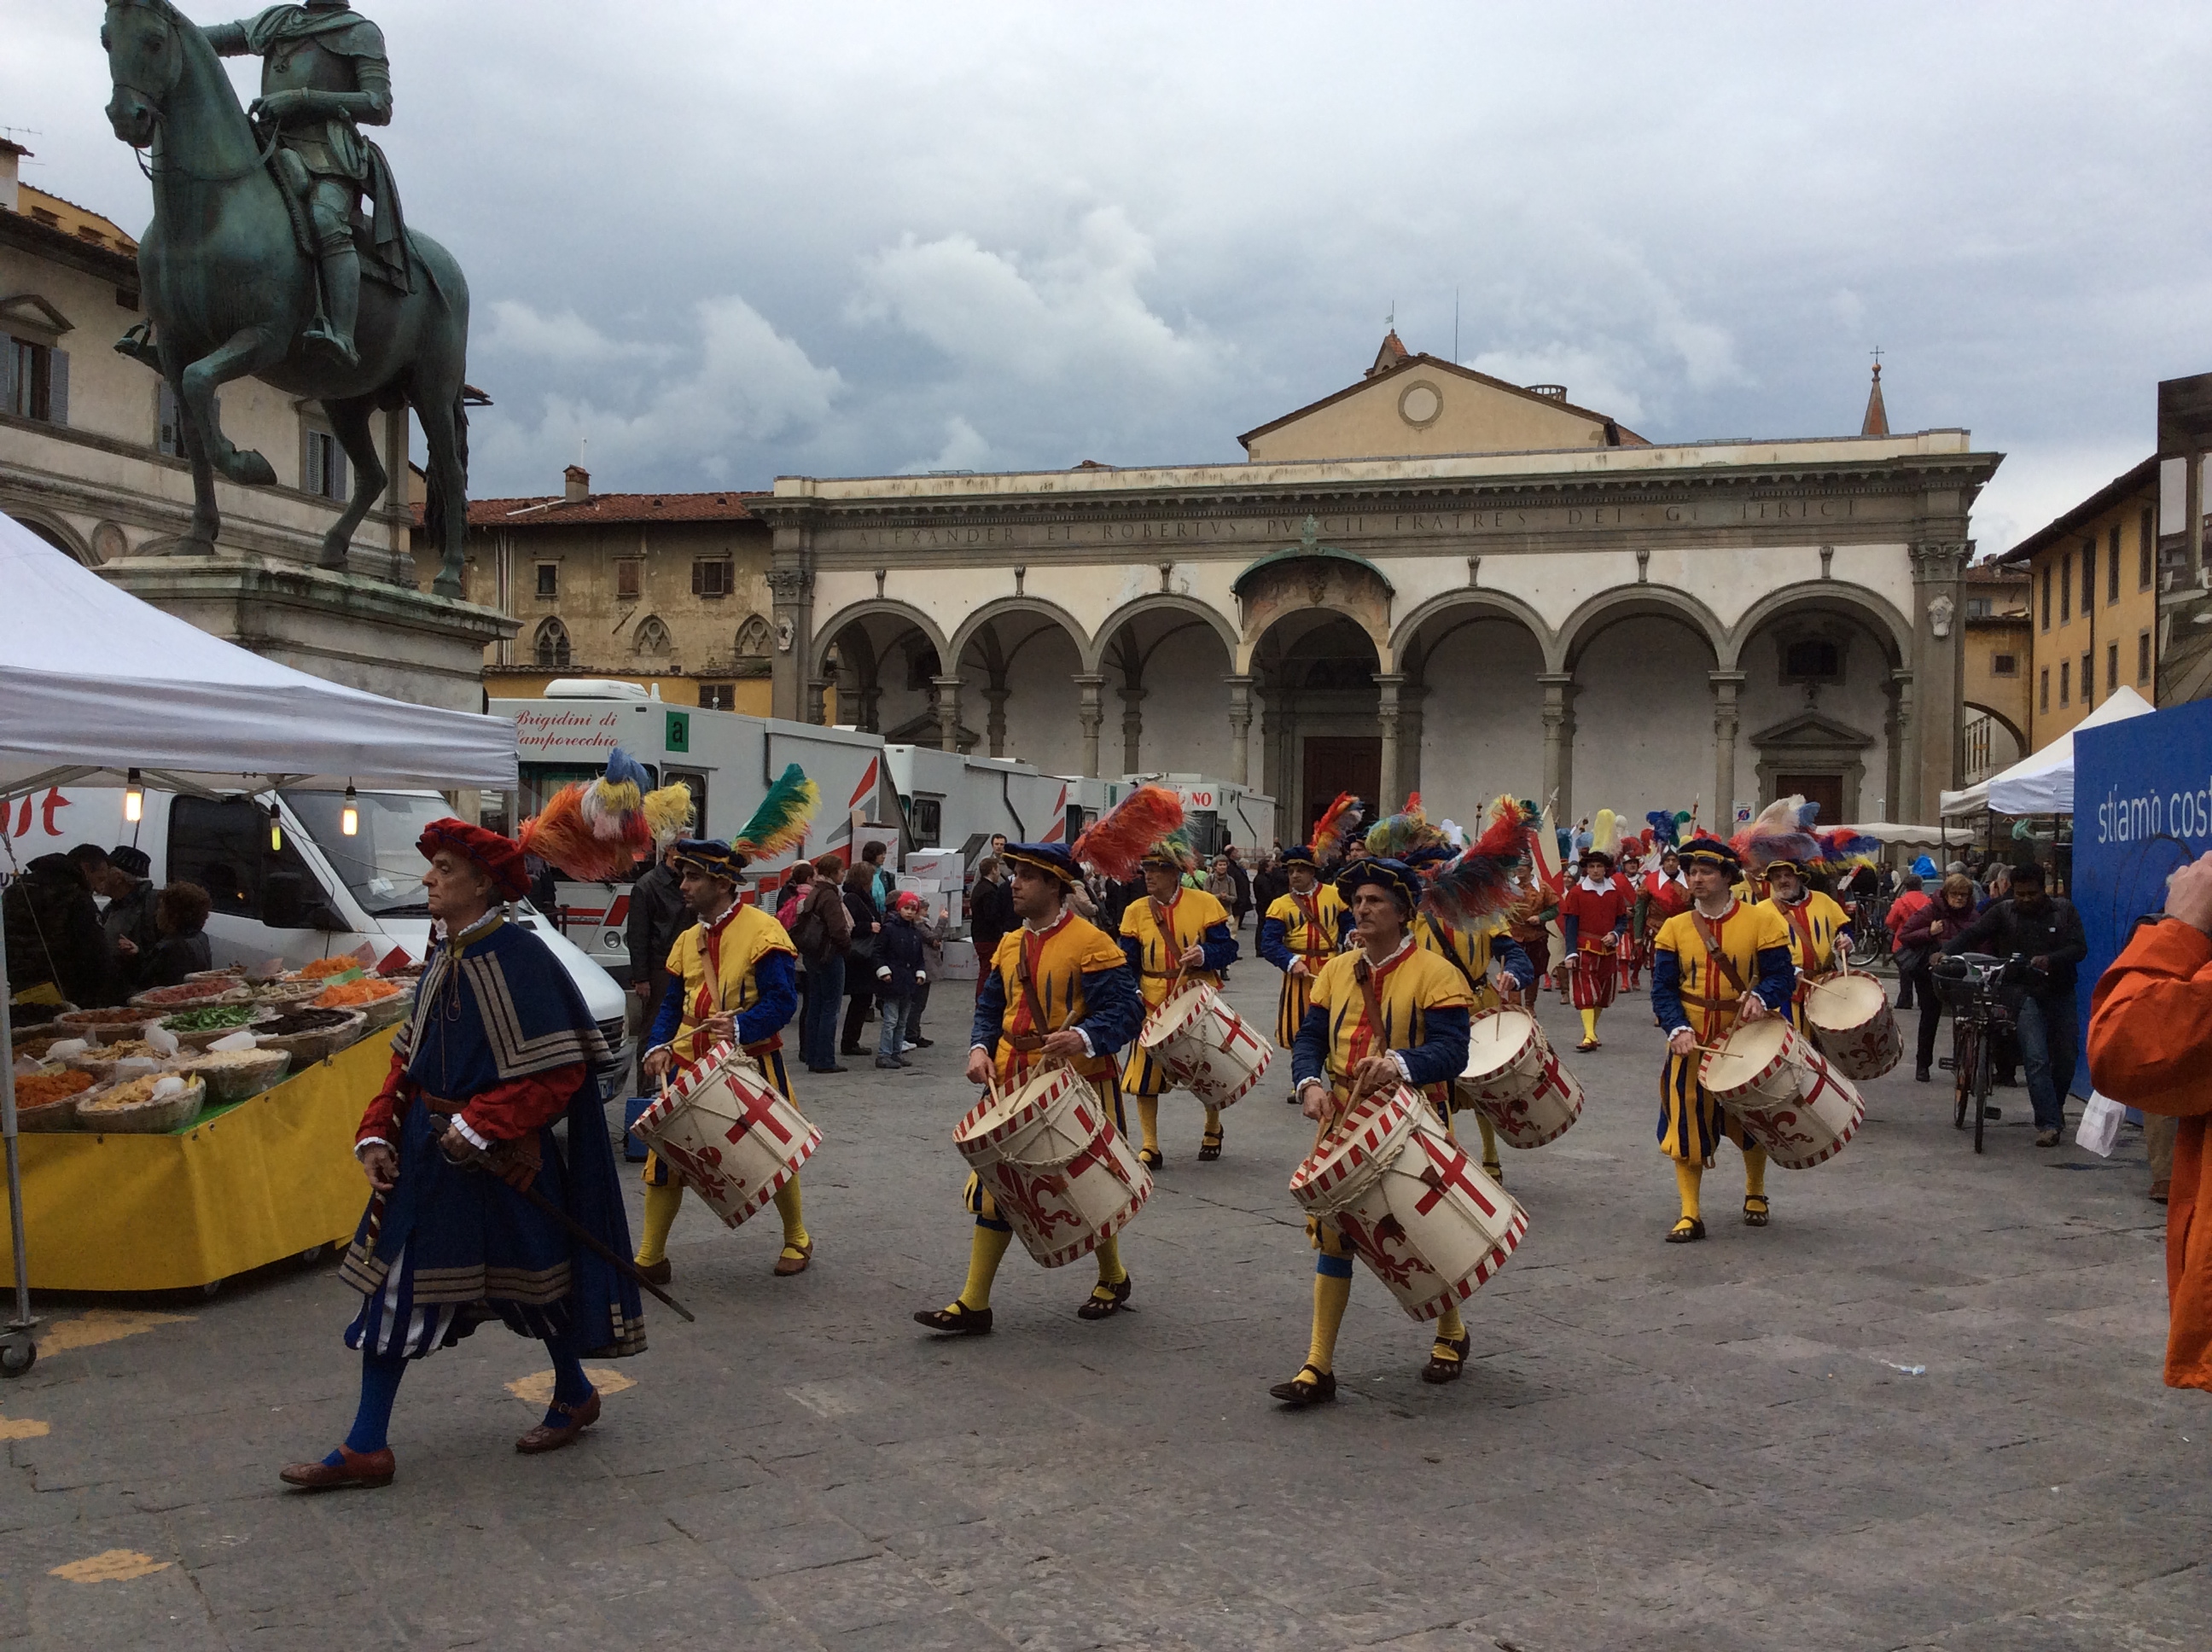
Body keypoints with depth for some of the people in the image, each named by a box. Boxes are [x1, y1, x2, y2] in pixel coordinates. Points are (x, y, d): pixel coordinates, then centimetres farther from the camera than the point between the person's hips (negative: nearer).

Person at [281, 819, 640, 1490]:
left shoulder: (518, 957, -18)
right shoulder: (445, 957, 8)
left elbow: (556, 1068, -21)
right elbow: (411, 1058, 13)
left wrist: (478, 1126, -21)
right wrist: (377, 1134, 2)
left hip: (499, 1156, -8)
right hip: (431, 1151, 8)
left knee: (532, 1277, 10)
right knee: (394, 1282, 7)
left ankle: (574, 1396, 35)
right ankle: (367, 1448, 15)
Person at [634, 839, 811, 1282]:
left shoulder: (762, 930, -12)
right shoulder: (688, 940, 10)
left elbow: (782, 1000, -18)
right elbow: (673, 1004, 14)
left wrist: (740, 1027, -32)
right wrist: (658, 1046, -4)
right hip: (690, 1065, 5)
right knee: (664, 1157, -1)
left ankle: (797, 1241, 31)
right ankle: (650, 1258, 10)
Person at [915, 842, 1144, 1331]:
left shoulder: (1091, 943, -13)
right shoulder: (1010, 945, 10)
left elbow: (1127, 1010, -19)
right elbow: (990, 1007, 15)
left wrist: (1084, 1037, -37)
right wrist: (980, 1048, -5)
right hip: (1015, 1087, 6)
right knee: (995, 1190, 3)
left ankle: (1113, 1280, 34)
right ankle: (973, 1304, 7)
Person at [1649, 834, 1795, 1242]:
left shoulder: (1761, 921, -5)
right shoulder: (1674, 928, 0)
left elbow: (1782, 976, -7)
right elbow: (1663, 988, -2)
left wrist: (1760, 997, -29)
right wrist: (1677, 1029, -19)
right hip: (1691, 1044, 1)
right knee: (1687, 1125, -3)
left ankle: (1755, 1195, 39)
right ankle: (1690, 1214, 3)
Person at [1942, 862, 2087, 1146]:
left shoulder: (2064, 910, 3)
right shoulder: (2003, 912, 0)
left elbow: (2080, 947, -4)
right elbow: (1971, 934, -7)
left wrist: (2050, 960, -22)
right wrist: (1945, 953, -25)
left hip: (2060, 994, 2)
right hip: (2026, 997, -2)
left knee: (2065, 1059, 11)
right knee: (2036, 1060, -13)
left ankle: (2055, 1109, 36)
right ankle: (2048, 1123, -11)